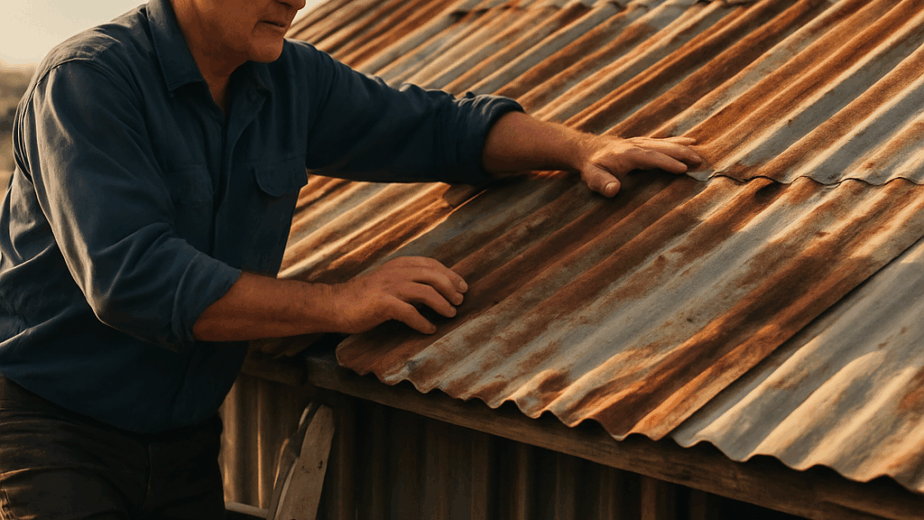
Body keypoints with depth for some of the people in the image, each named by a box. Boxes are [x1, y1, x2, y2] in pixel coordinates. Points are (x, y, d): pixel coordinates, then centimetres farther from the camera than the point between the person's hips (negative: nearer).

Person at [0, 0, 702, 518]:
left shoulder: (293, 81, 3)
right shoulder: (87, 81, -17)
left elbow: (437, 127, 13)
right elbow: (128, 277, -28)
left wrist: (582, 149, -3)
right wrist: (337, 305, -26)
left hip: (186, 442, 6)